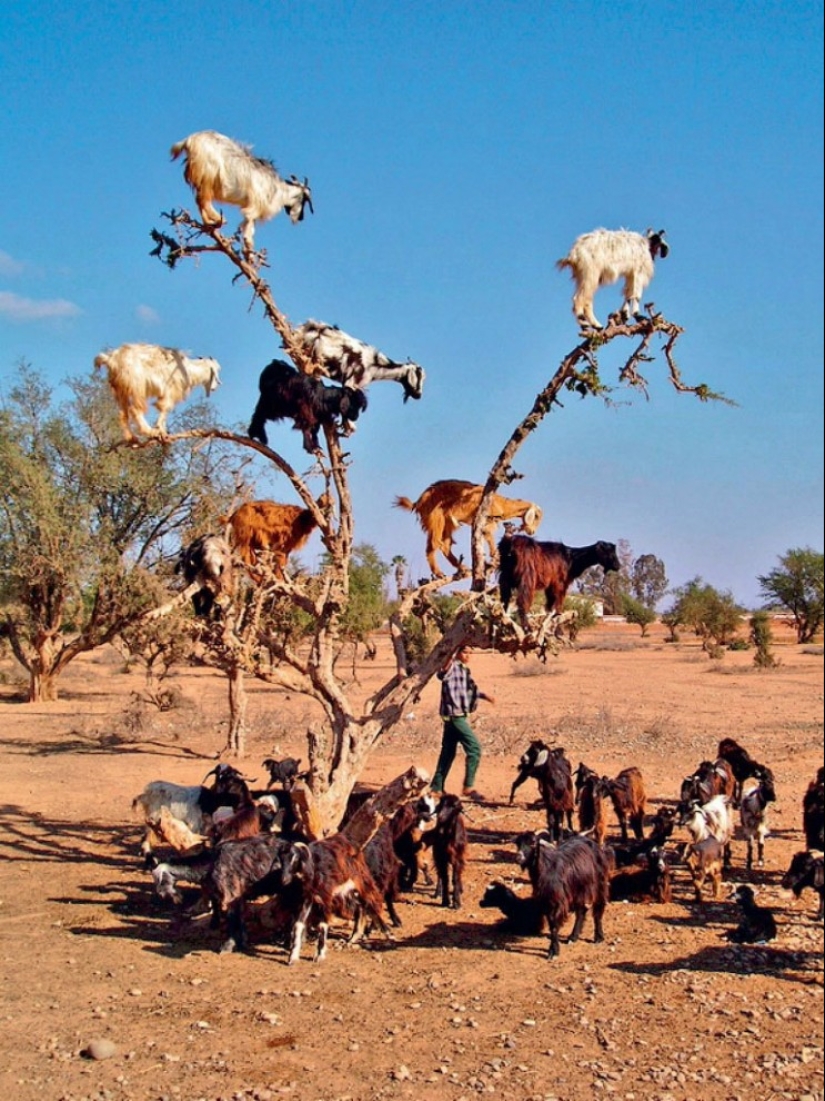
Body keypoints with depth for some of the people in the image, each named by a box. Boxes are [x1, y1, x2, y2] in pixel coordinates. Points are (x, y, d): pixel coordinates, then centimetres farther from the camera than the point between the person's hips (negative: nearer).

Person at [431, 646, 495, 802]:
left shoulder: (464, 669, 17)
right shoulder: (453, 666, -12)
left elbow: (470, 688, 33)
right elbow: (442, 676, -36)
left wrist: (484, 695, 35)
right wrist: (445, 669, -55)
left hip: (458, 715, 10)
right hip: (454, 714, -10)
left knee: (448, 752, 12)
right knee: (474, 748, -11)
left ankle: (436, 788, 18)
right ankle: (468, 787, -9)